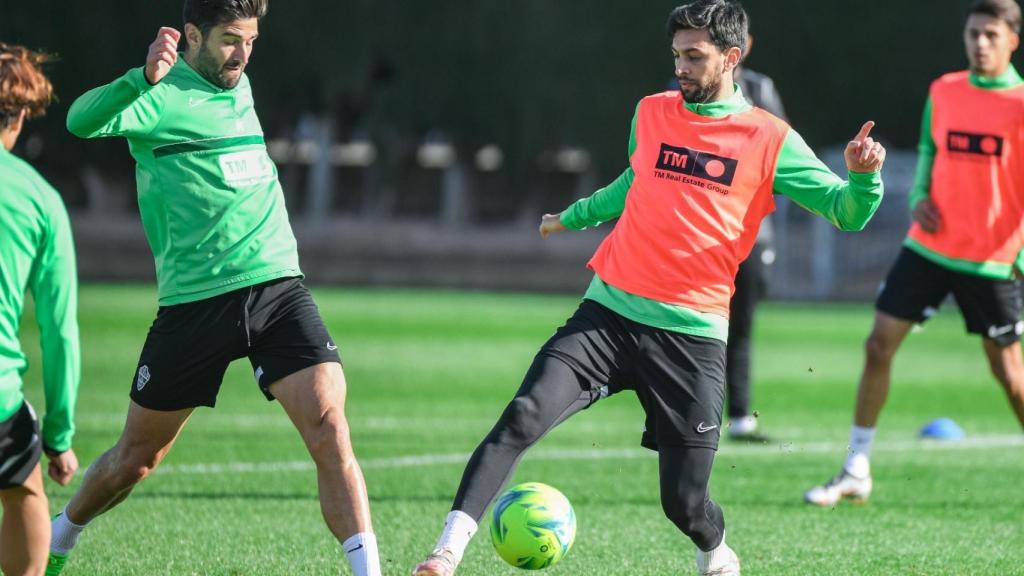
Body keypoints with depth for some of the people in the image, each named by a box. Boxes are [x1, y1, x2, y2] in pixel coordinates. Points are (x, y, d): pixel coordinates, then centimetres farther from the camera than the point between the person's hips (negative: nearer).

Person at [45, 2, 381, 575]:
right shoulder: (163, 93, -8)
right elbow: (82, 120, -30)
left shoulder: (239, 85, 15)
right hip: (194, 303, -4)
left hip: (278, 286, 5)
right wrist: (145, 78, -44)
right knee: (137, 457, 10)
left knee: (329, 427, -16)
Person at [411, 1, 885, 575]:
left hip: (693, 334, -2)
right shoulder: (651, 113, 12)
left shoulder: (771, 140, 0)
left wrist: (862, 176, -25)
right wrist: (574, 217, 45)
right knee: (522, 418, -20)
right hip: (609, 313, 3)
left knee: (685, 501, -1)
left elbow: (847, 212, -3)